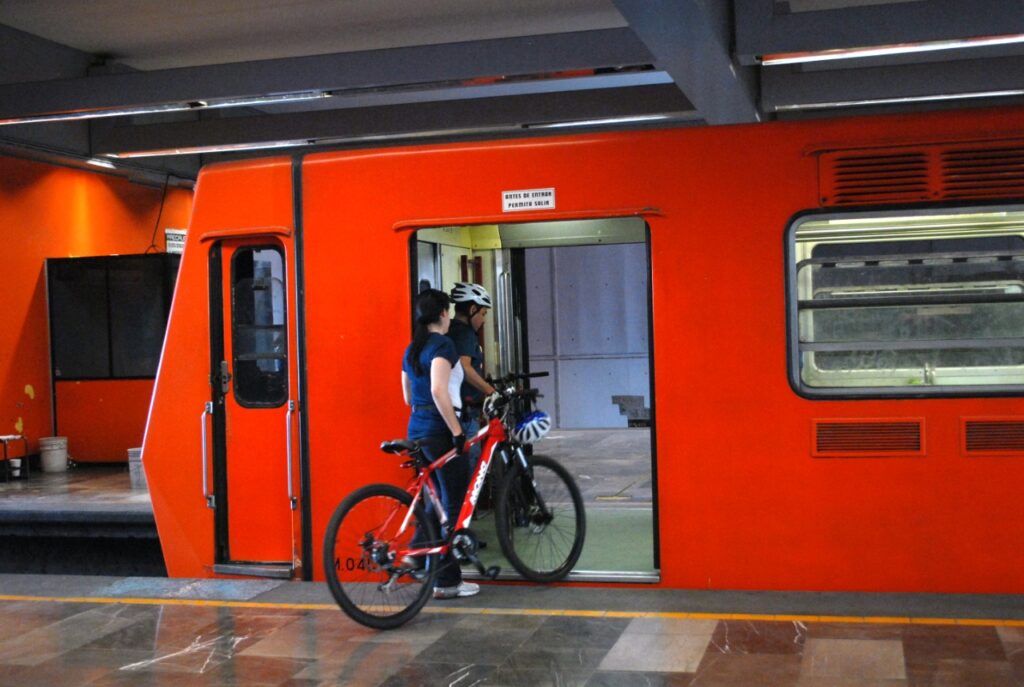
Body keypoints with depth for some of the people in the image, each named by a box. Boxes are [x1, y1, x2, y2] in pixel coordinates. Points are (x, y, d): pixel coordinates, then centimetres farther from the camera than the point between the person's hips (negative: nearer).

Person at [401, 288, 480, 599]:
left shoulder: (411, 349, 14)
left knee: (438, 498, 20)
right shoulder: (442, 345, -13)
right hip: (439, 429, -9)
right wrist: (457, 431, -22)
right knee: (455, 504, 0)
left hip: (417, 429, 9)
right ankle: (447, 582, 4)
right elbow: (439, 391, -24)